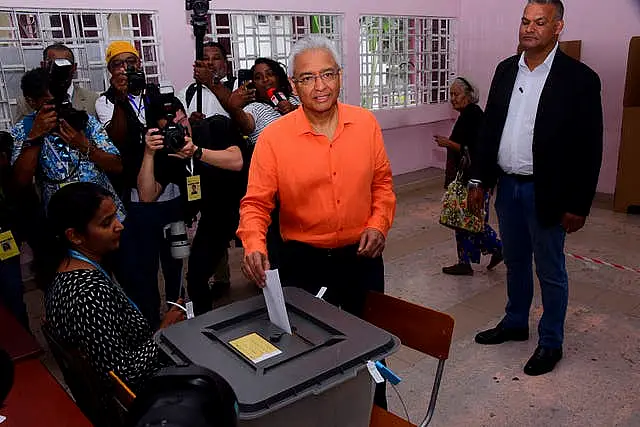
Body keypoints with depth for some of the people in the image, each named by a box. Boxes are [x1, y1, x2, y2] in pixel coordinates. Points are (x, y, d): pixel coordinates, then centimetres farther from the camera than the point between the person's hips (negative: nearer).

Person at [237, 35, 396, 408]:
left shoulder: (366, 123, -3)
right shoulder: (273, 137, -12)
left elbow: (382, 181, 6)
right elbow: (256, 203, -11)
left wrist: (379, 224, -9)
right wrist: (255, 246, -28)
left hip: (362, 256, 3)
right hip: (304, 261, -2)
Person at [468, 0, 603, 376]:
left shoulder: (579, 78, -12)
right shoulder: (506, 70, 5)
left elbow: (589, 148, -11)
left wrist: (578, 205, -12)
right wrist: (480, 180, 6)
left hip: (546, 193, -5)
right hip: (507, 186, 5)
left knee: (550, 272, 9)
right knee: (515, 262, 21)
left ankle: (551, 343, 28)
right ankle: (515, 323, 40)